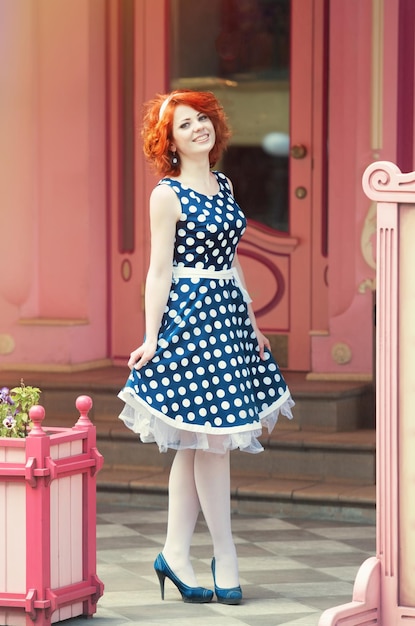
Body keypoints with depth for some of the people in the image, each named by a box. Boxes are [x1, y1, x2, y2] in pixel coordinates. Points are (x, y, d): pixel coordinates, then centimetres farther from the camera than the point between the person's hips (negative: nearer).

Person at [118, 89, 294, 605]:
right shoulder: (167, 194, -7)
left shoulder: (223, 185, 14)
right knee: (213, 438, -5)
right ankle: (225, 556, 5)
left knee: (197, 443, 7)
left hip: (227, 315, 8)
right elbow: (159, 271, -9)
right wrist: (151, 337, -13)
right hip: (189, 315, -7)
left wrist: (251, 321, 19)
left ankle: (175, 554, 12)